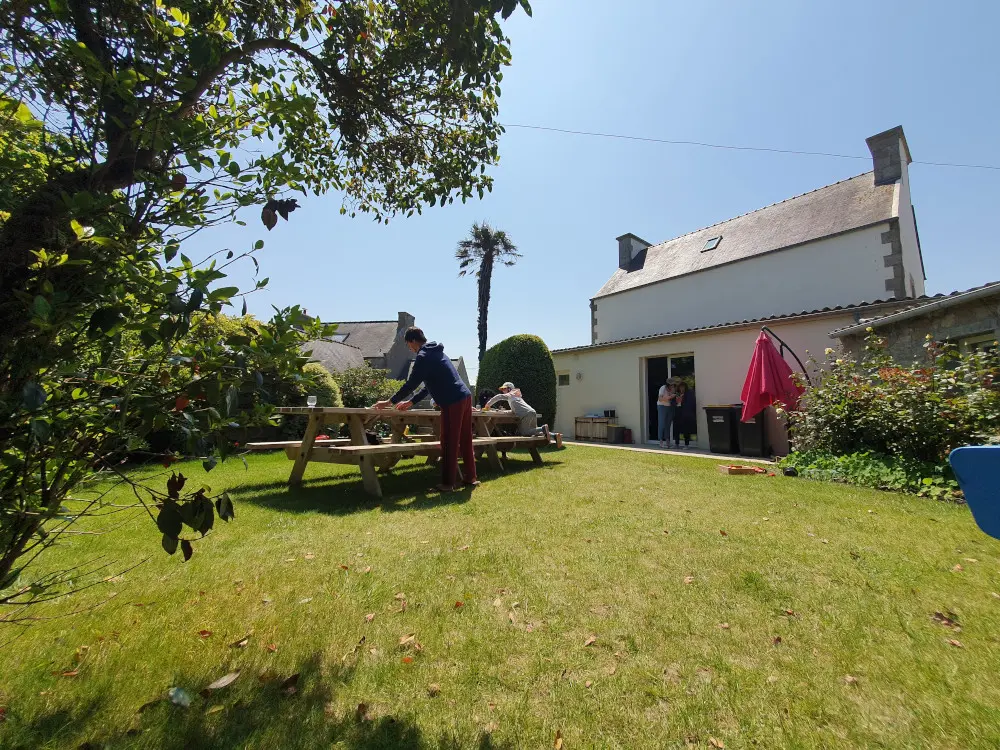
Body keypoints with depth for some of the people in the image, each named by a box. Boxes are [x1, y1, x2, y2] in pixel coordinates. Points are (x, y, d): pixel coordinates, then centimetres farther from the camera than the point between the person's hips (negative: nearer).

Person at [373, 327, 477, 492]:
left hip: (453, 403, -9)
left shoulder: (423, 356, -8)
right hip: (465, 397, 9)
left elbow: (411, 384, -9)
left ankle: (447, 483, 7)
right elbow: (429, 385, 26)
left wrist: (390, 402, 0)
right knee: (465, 441, 13)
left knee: (449, 444, -1)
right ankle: (471, 478, 21)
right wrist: (411, 401, 27)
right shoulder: (435, 352, 23)